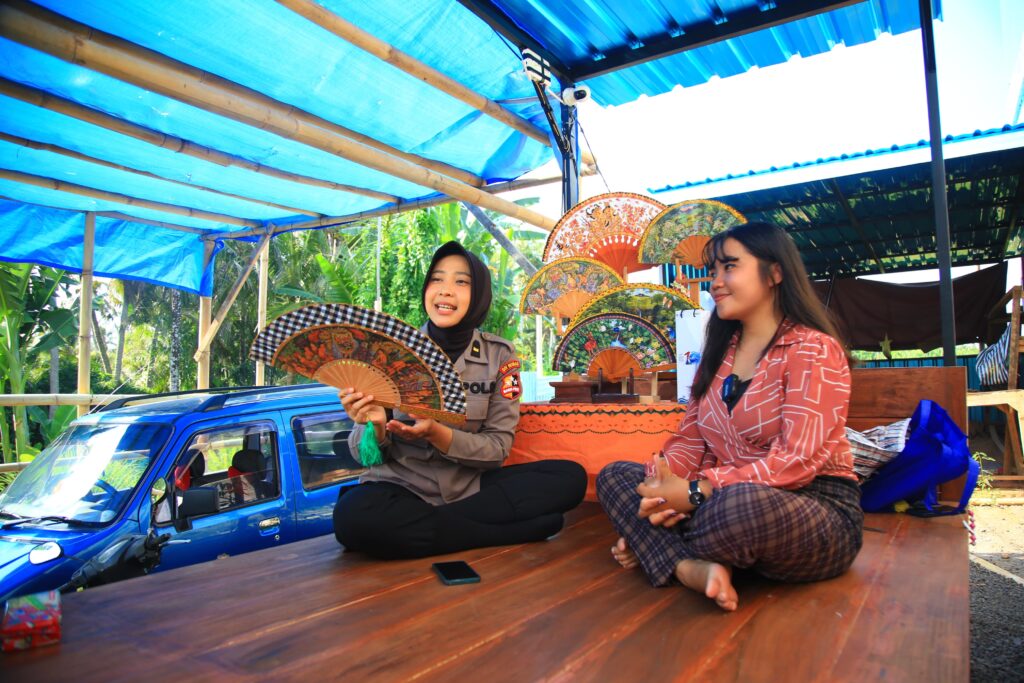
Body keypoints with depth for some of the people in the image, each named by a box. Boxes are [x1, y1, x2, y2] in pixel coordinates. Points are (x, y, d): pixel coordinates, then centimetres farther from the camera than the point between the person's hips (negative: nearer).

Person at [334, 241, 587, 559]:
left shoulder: (500, 354, -3)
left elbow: (497, 448, -6)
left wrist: (436, 433, -23)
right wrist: (376, 426, -26)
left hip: (471, 487, 2)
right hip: (401, 487, -1)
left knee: (570, 477, -19)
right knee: (353, 516, -35)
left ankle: (409, 528, -17)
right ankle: (517, 531, -19)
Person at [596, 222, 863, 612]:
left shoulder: (813, 350, -10)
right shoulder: (719, 353, 13)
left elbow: (797, 461, -21)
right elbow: (690, 440, 6)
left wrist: (695, 492, -25)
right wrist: (663, 489, -15)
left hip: (817, 511, -7)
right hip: (727, 499, 7)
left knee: (740, 505, -41)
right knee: (614, 476, -4)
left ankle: (656, 551, -8)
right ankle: (692, 570, -29)